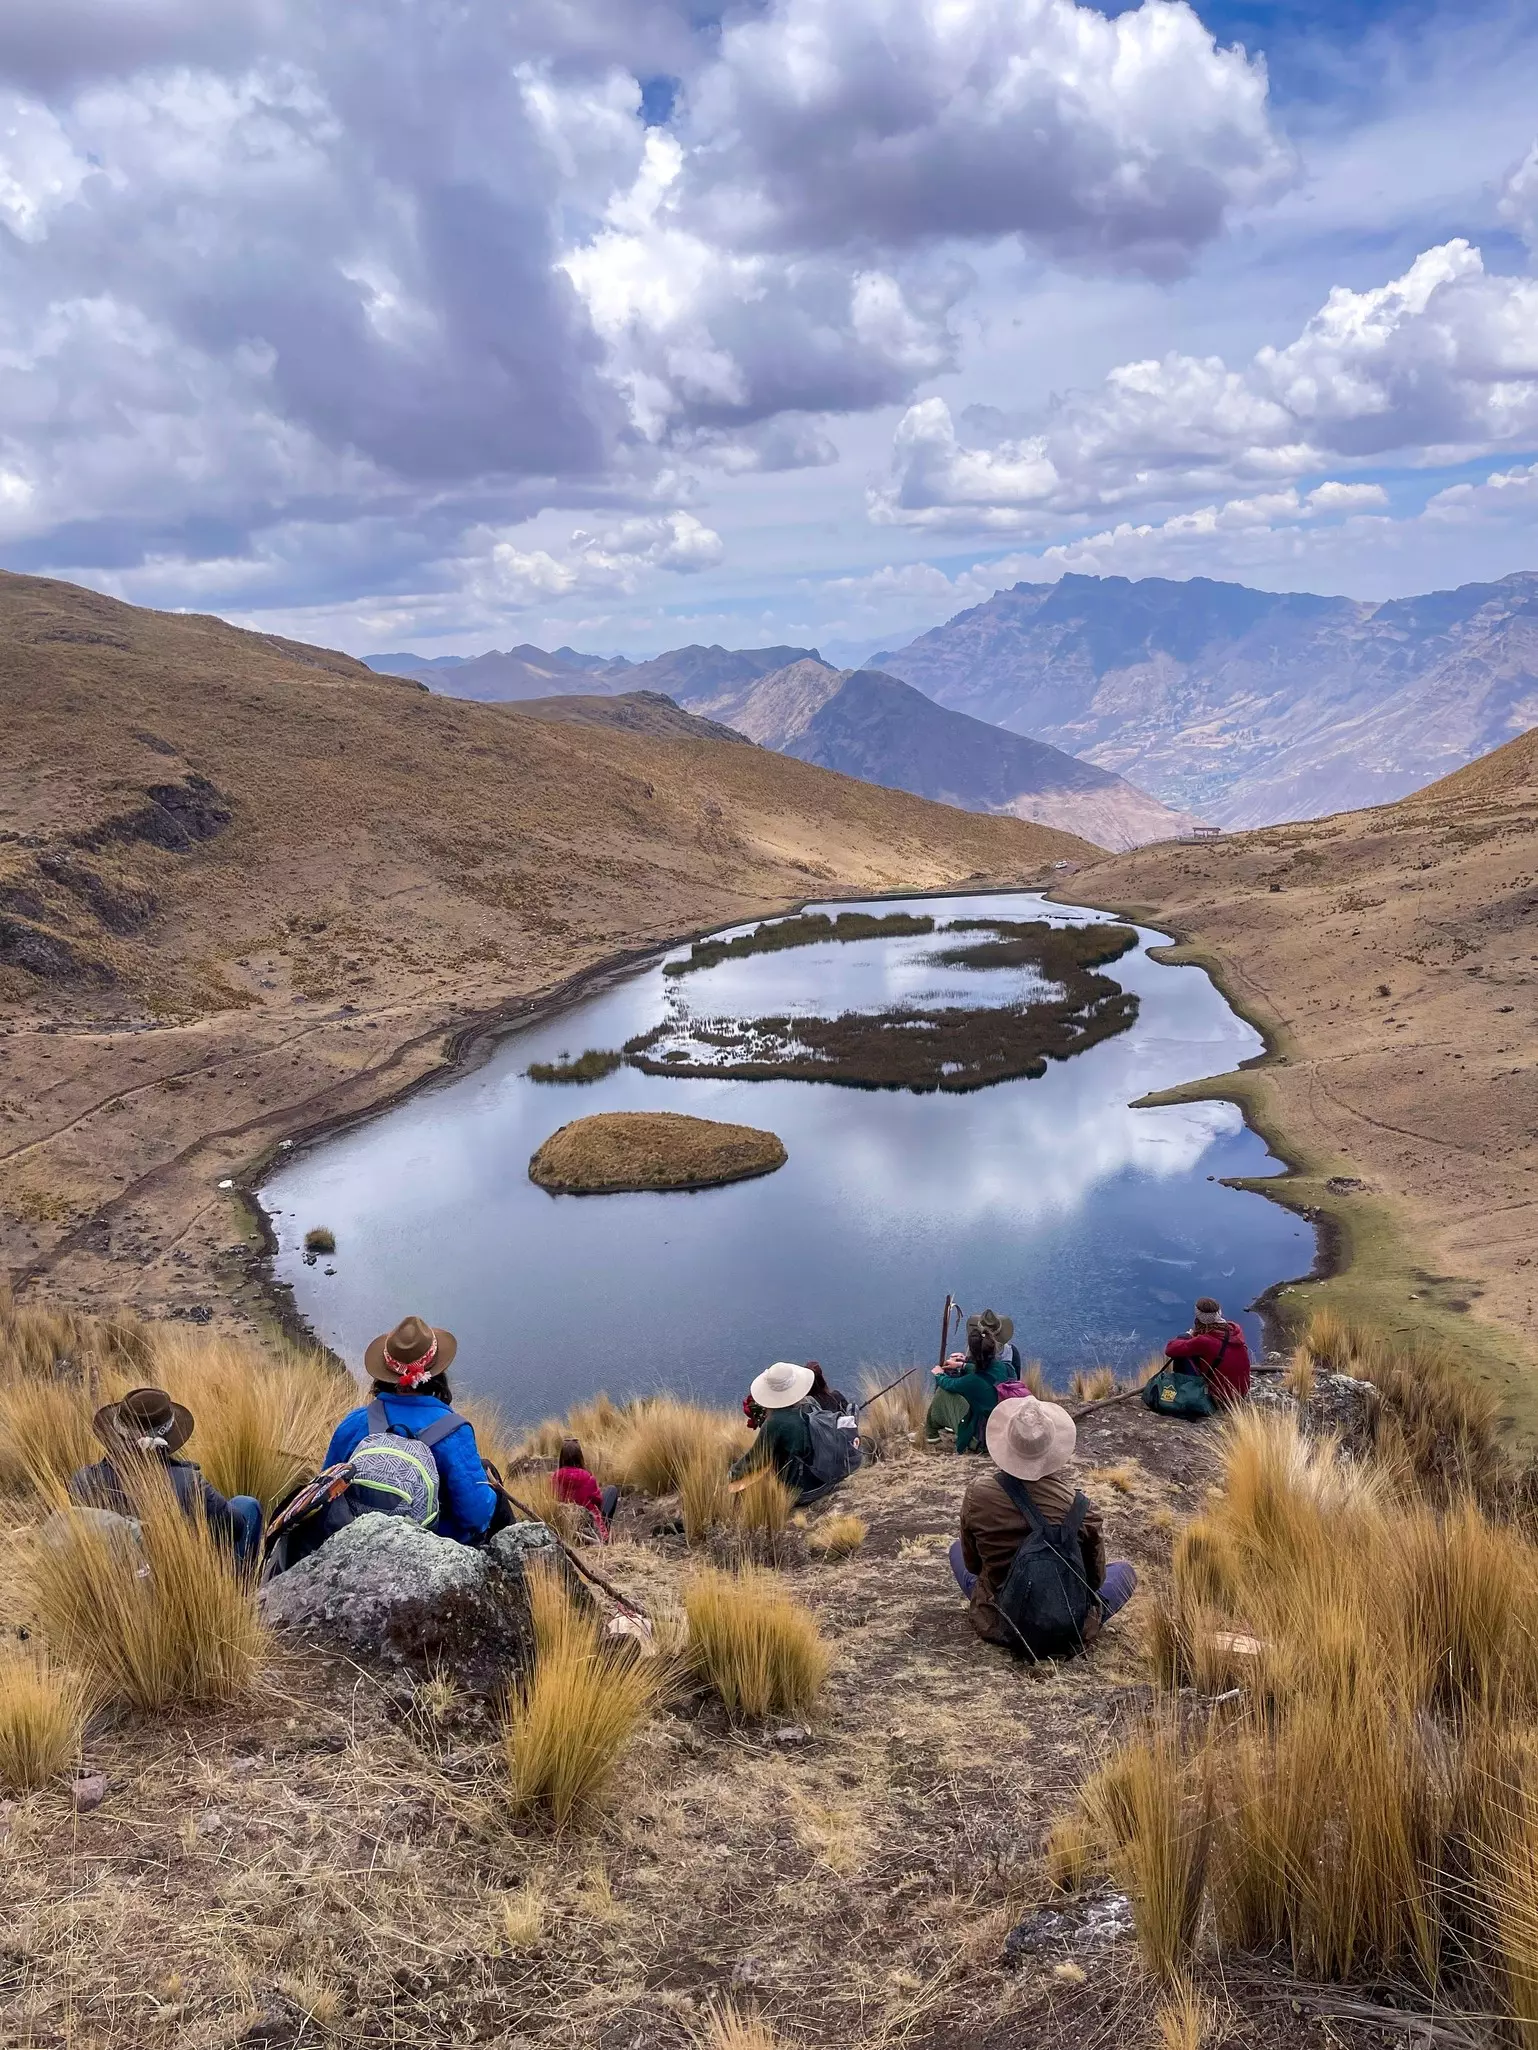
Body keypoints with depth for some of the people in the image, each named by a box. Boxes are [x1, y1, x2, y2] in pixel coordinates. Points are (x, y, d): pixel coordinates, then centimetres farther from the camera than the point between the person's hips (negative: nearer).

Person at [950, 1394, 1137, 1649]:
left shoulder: (977, 1494, -17)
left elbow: (972, 1563, 0)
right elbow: (1096, 1577, -5)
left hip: (997, 1626, 0)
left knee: (957, 1549, 26)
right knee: (1123, 1570, 25)